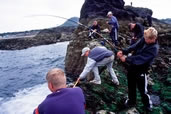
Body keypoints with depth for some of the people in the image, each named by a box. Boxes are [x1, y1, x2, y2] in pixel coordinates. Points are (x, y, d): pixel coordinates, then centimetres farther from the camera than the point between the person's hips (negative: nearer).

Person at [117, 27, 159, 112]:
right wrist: (123, 51, -20)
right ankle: (131, 101, 44)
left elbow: (140, 59, -31)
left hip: (141, 70, -6)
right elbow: (135, 46, -5)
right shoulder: (144, 40, -6)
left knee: (142, 90, 9)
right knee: (131, 85, 21)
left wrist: (126, 59, -30)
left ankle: (148, 104, 38)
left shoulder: (153, 48, -26)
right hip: (133, 66, 7)